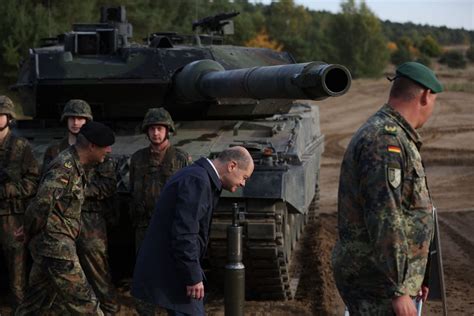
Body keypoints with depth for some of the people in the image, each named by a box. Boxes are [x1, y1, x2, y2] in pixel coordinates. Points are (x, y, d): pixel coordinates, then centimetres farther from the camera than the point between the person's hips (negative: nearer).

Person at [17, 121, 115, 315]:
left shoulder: (74, 165, 13)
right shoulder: (65, 167, -19)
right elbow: (44, 201, -29)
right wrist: (31, 232, -14)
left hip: (52, 246, 10)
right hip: (56, 247, -10)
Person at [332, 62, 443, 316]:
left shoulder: (394, 136, 15)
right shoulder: (385, 141, -19)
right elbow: (384, 220, -25)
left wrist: (413, 274, 28)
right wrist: (398, 291, -25)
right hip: (376, 284, -10)